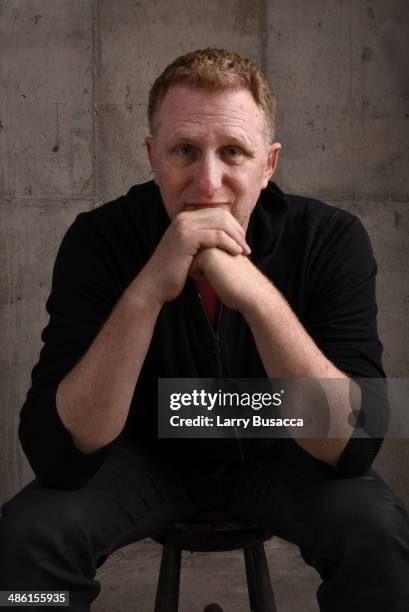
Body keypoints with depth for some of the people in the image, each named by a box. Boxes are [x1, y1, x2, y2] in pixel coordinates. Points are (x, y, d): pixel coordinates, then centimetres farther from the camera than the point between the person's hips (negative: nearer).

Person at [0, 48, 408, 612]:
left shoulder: (330, 238, -21)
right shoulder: (99, 240, -21)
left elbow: (354, 445, -27)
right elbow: (56, 454, -27)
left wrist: (256, 293, -40)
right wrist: (147, 292, -40)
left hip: (278, 455, 0)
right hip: (149, 455, 0)